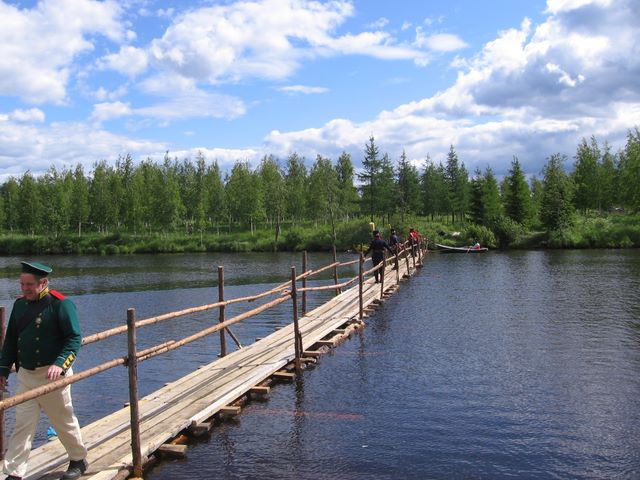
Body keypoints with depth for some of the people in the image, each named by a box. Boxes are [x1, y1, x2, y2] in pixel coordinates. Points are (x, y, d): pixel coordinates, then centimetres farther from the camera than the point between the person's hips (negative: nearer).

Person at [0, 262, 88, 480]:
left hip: (52, 375, -5)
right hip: (25, 375, 5)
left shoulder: (61, 304, -13)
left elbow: (74, 338, -16)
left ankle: (79, 460, 30)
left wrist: (60, 364, -28)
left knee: (65, 421, 10)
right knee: (22, 425, 4)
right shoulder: (20, 303, 6)